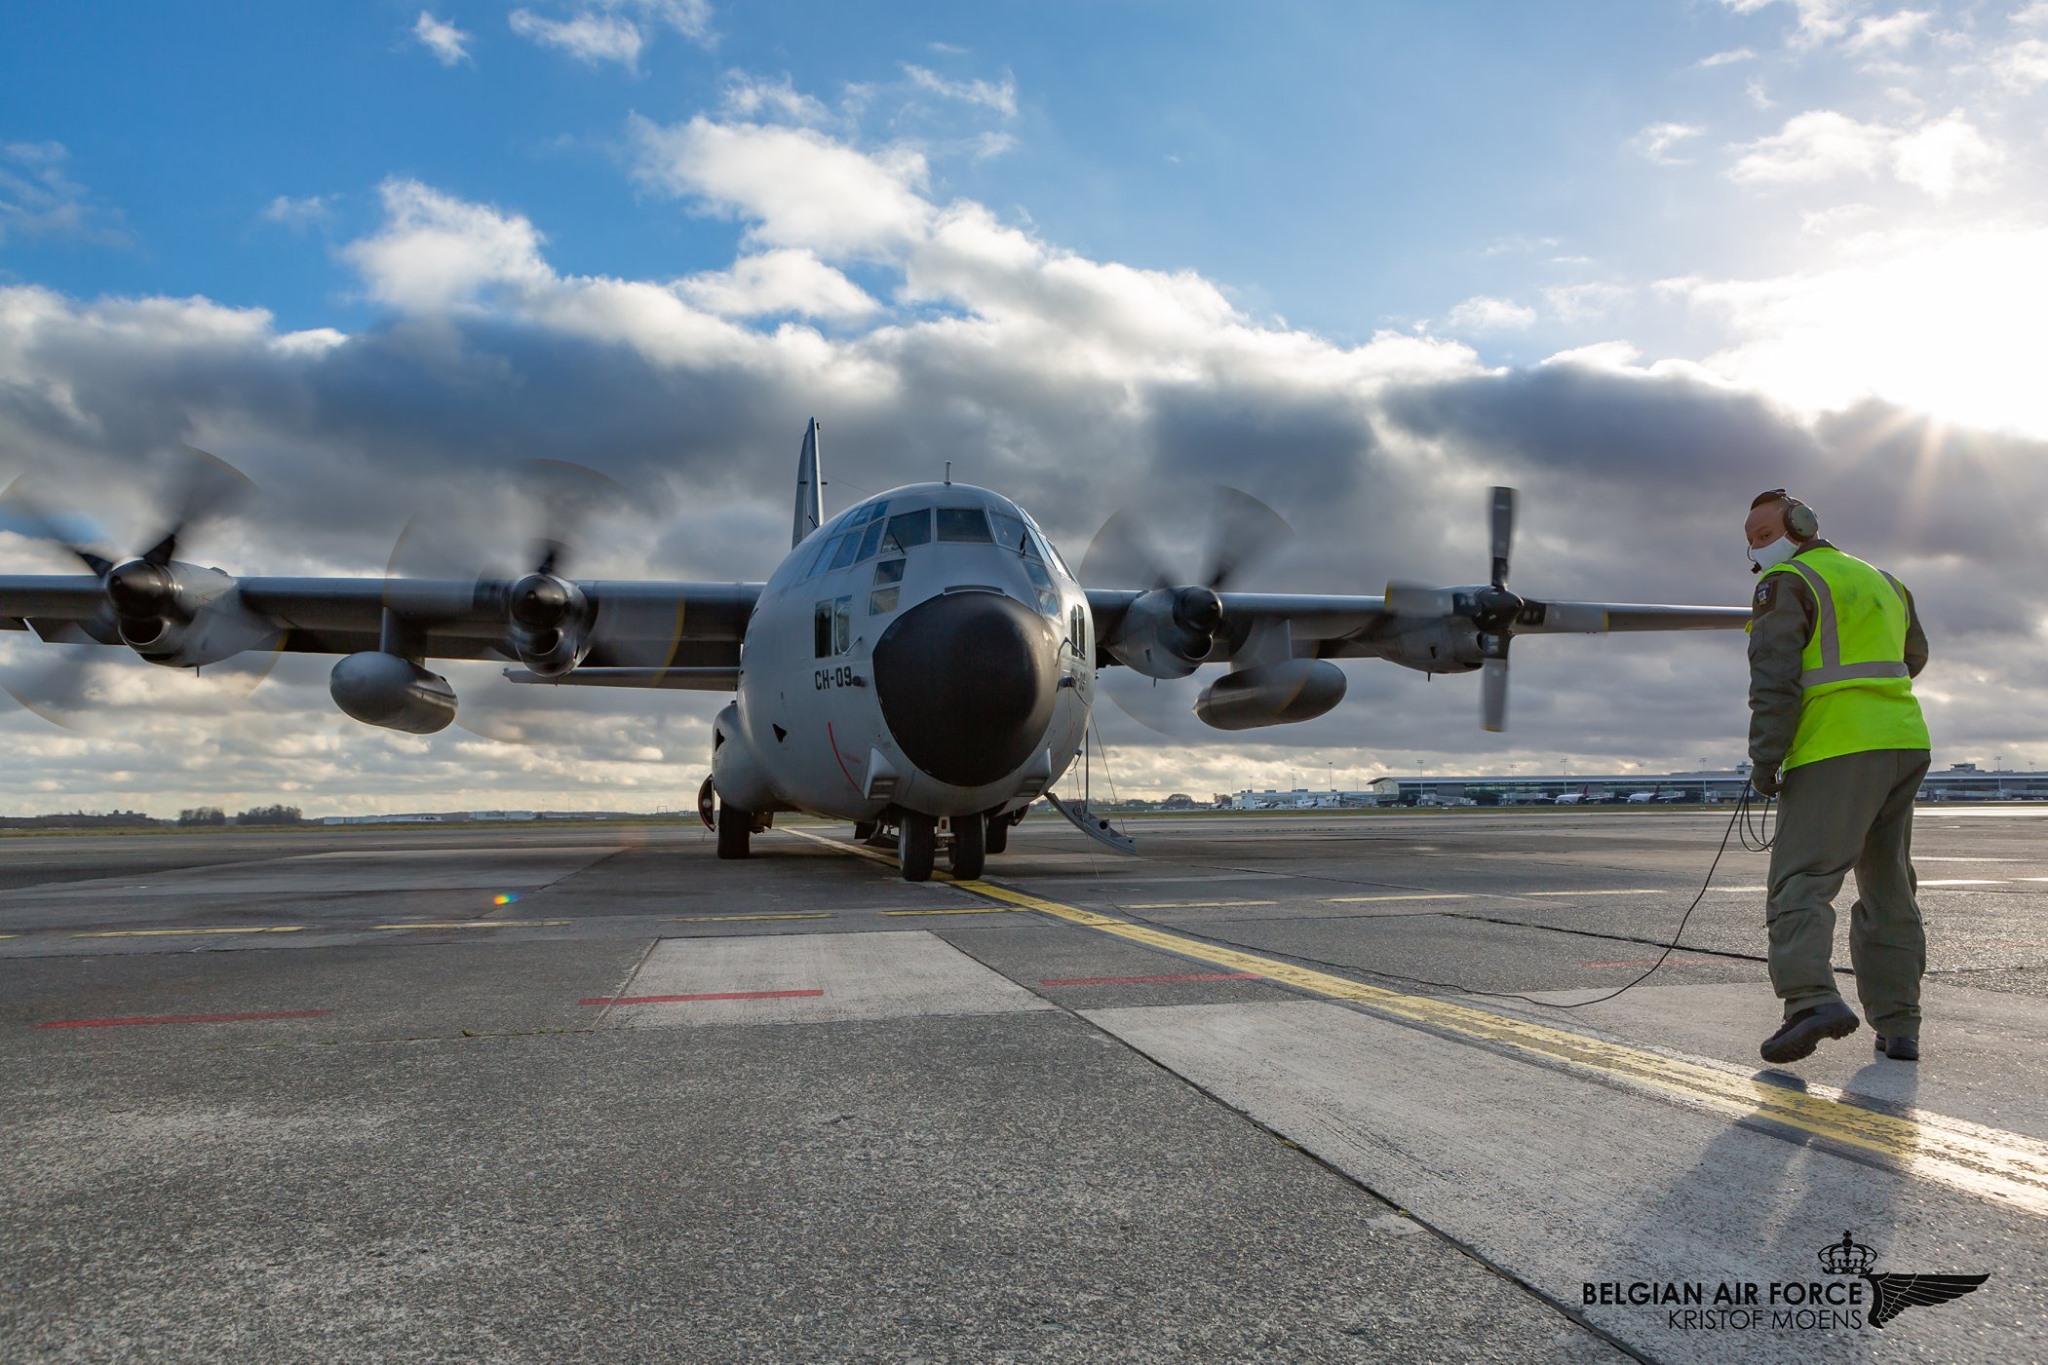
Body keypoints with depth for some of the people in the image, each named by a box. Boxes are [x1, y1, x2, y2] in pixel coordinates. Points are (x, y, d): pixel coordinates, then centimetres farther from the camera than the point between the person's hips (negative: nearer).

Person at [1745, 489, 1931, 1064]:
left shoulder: (1786, 583, -2)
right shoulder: (1881, 580, 23)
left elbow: (1774, 678, -13)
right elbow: (1914, 657, 37)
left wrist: (1765, 759, -13)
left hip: (1835, 749, -8)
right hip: (1905, 742, 8)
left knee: (1802, 879, -11)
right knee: (1889, 888, 13)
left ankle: (1813, 999, -29)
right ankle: (1898, 1025, 14)